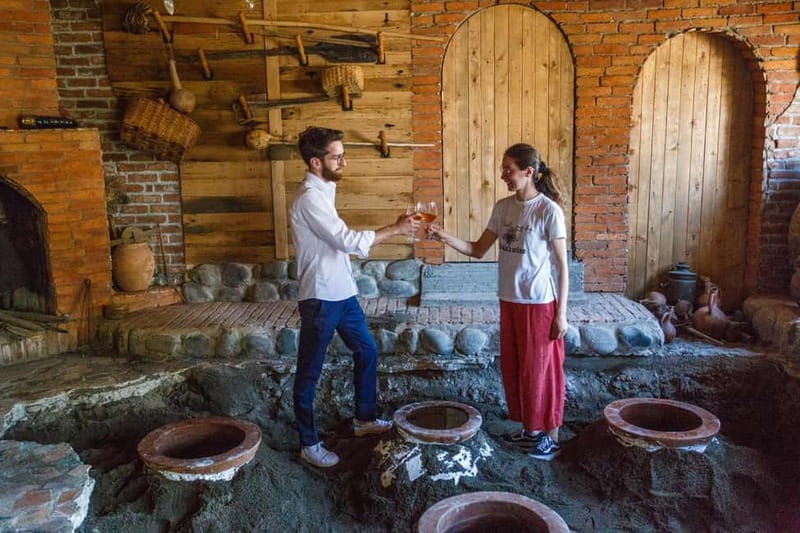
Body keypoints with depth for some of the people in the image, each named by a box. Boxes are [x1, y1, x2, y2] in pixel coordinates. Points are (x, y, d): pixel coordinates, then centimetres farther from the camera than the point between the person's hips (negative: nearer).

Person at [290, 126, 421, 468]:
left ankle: (365, 419, 36)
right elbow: (349, 241, -23)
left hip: (341, 292, 10)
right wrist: (396, 228, -16)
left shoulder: (322, 192, 11)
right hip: (320, 298, -10)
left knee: (366, 351, 19)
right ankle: (309, 444, 17)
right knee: (310, 372, 3)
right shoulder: (310, 198, -20)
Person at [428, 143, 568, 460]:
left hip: (539, 303, -6)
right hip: (509, 302, 7)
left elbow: (563, 266, -11)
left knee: (540, 369, 5)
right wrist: (445, 237, -6)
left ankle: (549, 435, 23)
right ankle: (530, 429, 32)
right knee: (513, 368, 14)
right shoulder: (503, 208, 4)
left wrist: (561, 313, -12)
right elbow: (478, 250, 9)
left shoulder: (549, 210, -14)